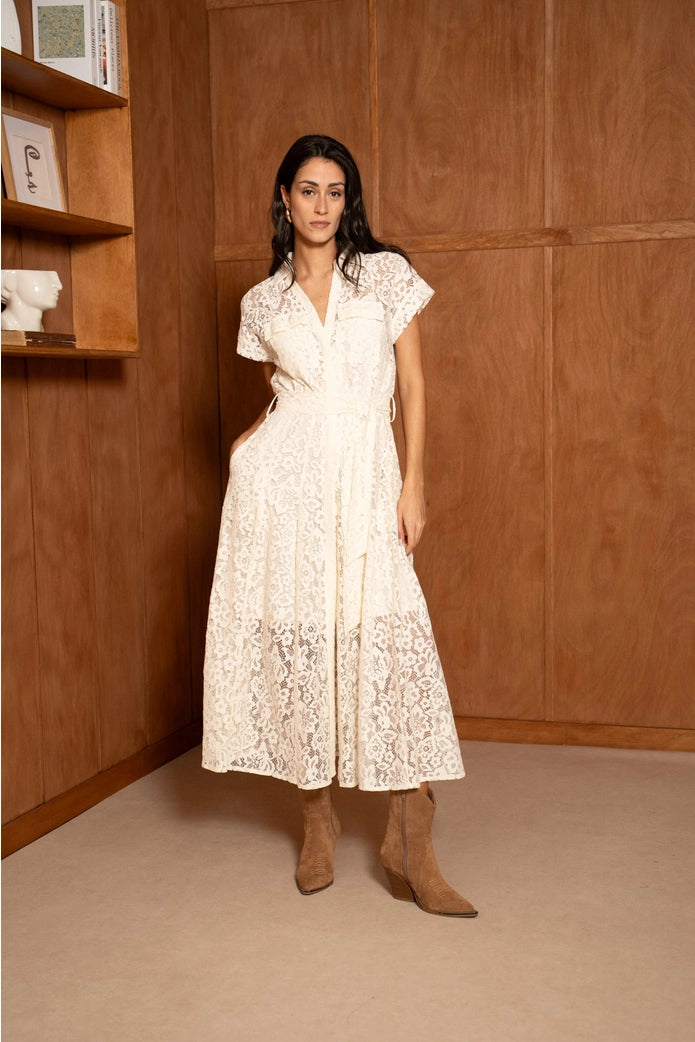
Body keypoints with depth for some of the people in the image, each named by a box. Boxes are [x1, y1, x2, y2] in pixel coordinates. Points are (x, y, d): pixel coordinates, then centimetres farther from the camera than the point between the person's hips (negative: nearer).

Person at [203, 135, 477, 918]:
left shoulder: (386, 274, 7)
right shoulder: (263, 302, 12)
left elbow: (412, 385, 4)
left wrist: (413, 485, -3)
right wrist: (249, 442, 5)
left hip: (365, 479, -1)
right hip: (282, 481, 2)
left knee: (392, 644, -9)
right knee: (294, 643, 2)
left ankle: (409, 845, -2)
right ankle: (318, 819, 19)